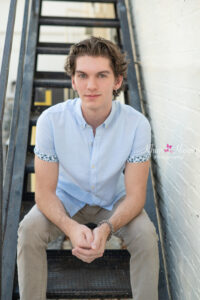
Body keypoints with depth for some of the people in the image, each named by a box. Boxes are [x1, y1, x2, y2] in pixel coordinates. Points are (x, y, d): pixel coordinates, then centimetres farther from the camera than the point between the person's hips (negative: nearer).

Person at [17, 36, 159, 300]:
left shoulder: (137, 124, -25)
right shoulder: (51, 120, -26)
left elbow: (135, 195, -20)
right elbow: (45, 192, -20)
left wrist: (106, 228, -39)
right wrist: (71, 228, -40)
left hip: (114, 200, 0)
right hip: (67, 198, 0)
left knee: (146, 236, -25)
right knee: (30, 230, -25)